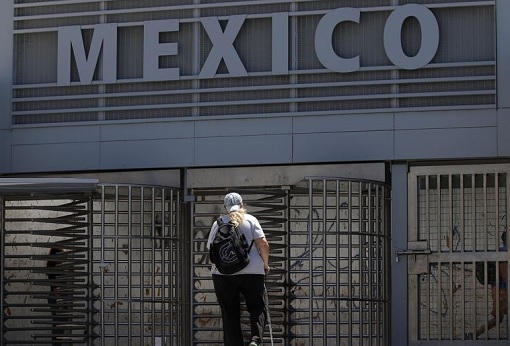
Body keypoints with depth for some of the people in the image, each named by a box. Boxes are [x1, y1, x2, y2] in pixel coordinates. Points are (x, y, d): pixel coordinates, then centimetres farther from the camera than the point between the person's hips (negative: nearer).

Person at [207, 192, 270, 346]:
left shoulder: (218, 223, 8)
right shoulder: (250, 220, 3)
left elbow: (211, 248, 11)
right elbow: (263, 244, -6)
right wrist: (265, 264, 8)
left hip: (222, 273, 1)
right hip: (252, 271, -1)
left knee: (229, 313, 7)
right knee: (257, 307, 7)